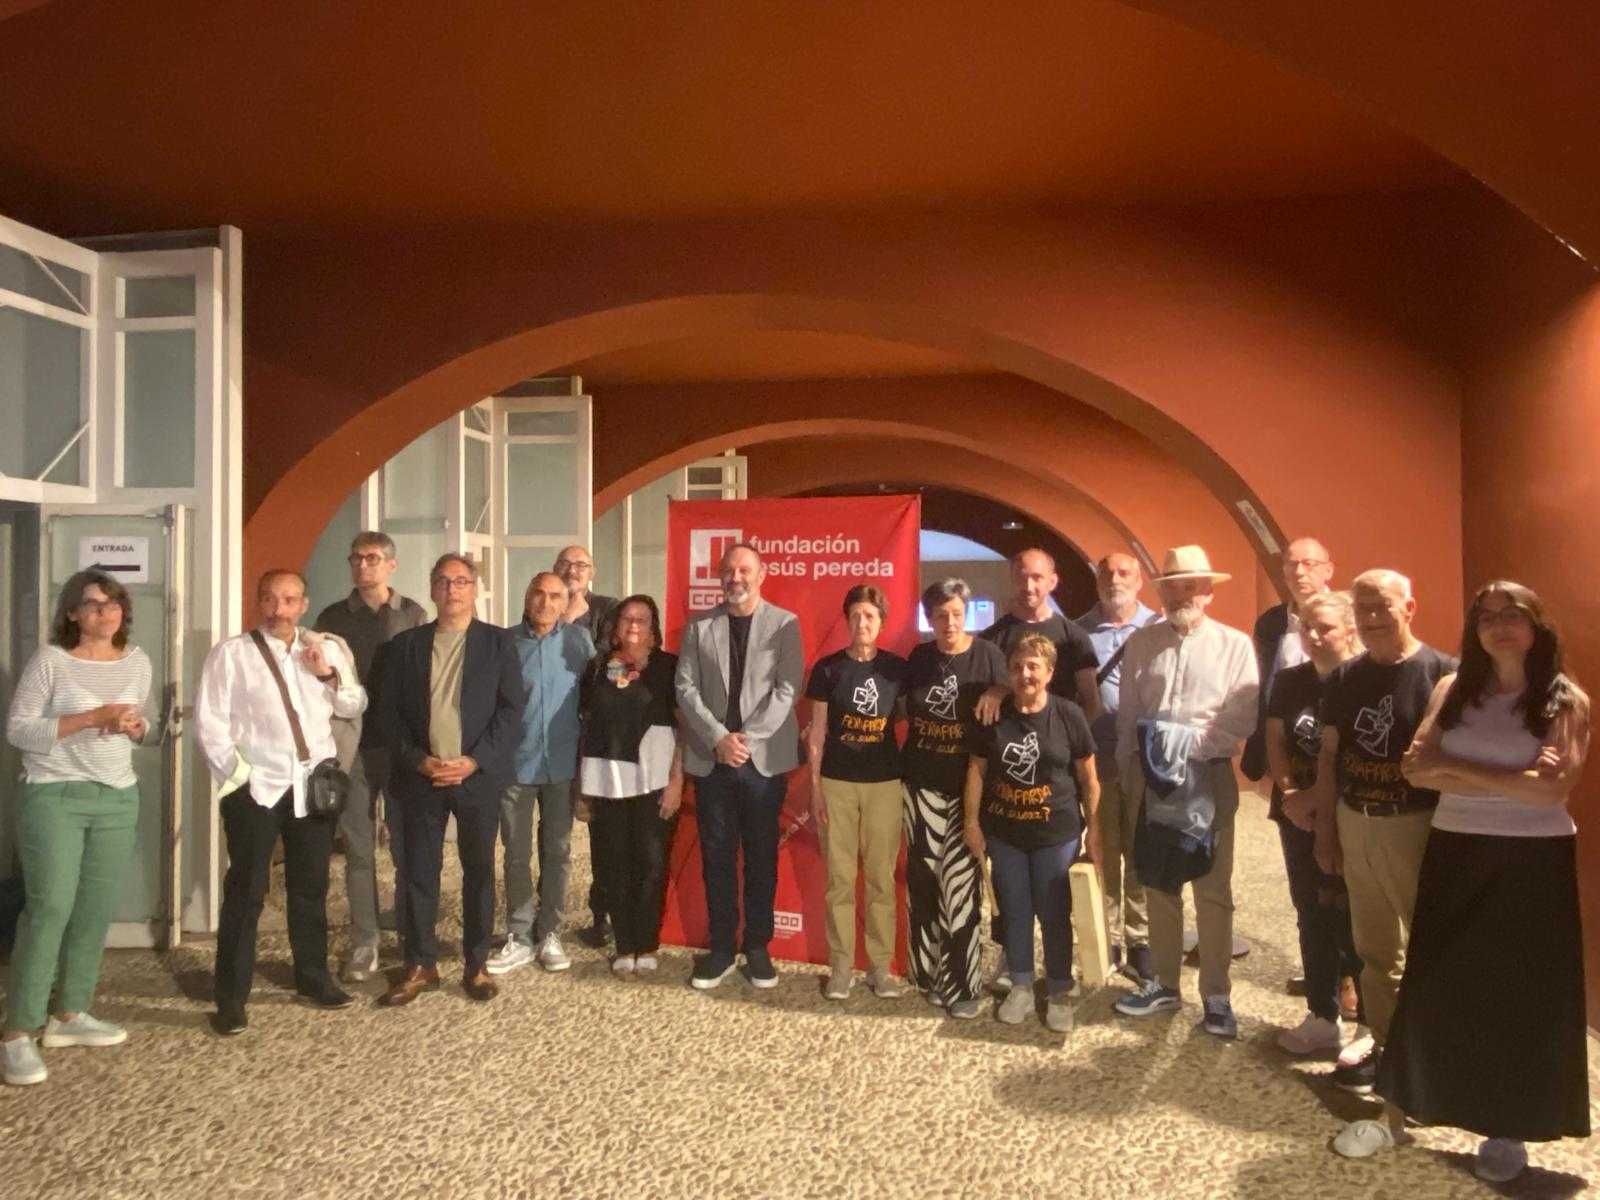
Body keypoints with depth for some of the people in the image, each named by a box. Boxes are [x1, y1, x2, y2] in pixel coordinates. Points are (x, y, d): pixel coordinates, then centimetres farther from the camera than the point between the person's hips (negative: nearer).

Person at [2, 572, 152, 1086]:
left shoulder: (137, 661, 7)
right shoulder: (50, 659, -8)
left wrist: (136, 726, -5)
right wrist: (89, 719, -20)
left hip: (118, 797, 5)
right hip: (54, 796, -5)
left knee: (96, 909, 8)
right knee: (50, 908, -8)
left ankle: (69, 1014, 22)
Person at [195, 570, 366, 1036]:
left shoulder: (326, 651, 10)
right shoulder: (231, 653, -2)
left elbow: (354, 707, 9)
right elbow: (210, 721, -5)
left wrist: (331, 675, -7)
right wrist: (236, 773, -10)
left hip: (313, 784, 4)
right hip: (255, 787, -4)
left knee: (311, 886, 14)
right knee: (246, 891, 2)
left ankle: (313, 976, 28)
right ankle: (231, 996, 12)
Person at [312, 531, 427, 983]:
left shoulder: (413, 614, 4)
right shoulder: (332, 617, 7)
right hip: (351, 746, 1)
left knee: (407, 845, 5)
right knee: (358, 848, 5)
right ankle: (364, 942, 13)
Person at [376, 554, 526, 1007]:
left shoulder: (498, 643, 3)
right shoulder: (406, 644, 8)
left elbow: (511, 709, -3)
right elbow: (389, 711, 4)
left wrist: (474, 761, -12)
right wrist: (418, 760, -9)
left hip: (478, 775, -1)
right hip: (421, 777, 1)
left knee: (479, 871, 6)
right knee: (419, 872, 6)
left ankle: (476, 964, 18)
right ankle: (420, 965, 18)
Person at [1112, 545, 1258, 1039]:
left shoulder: (1235, 645, -2)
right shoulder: (1140, 643, 7)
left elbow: (1241, 721, -10)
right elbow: (1126, 716, 5)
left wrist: (1188, 742, -17)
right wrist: (1131, 773, -1)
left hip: (1210, 779, -3)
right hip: (1151, 781, 3)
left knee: (1213, 892, 5)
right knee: (1158, 887, 13)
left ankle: (1216, 996, 16)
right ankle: (1163, 984, 26)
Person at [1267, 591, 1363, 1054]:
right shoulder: (1288, 682, 8)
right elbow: (1275, 743, 8)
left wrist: (1320, 798, -14)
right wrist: (1289, 795, -5)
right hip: (1298, 817, 6)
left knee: (1350, 918, -1)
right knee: (1312, 915, 12)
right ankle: (1323, 1016, 25)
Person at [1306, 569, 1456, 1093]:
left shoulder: (1443, 673, -9)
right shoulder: (1344, 679, 7)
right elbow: (1328, 755, 12)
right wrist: (1325, 830, 11)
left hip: (1416, 827, -5)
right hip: (1355, 825, 5)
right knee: (1374, 946, 15)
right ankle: (1382, 1038, 29)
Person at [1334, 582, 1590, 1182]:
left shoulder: (1566, 700, -5)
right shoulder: (1452, 690, 4)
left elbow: (1553, 791, -17)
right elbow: (1415, 767, -6)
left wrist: (1458, 769, -13)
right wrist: (1509, 780, -15)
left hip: (1533, 862, -2)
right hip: (1455, 854, 3)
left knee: (1523, 995, 8)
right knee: (1433, 985, 8)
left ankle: (1509, 1131, 26)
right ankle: (1397, 1115, 20)